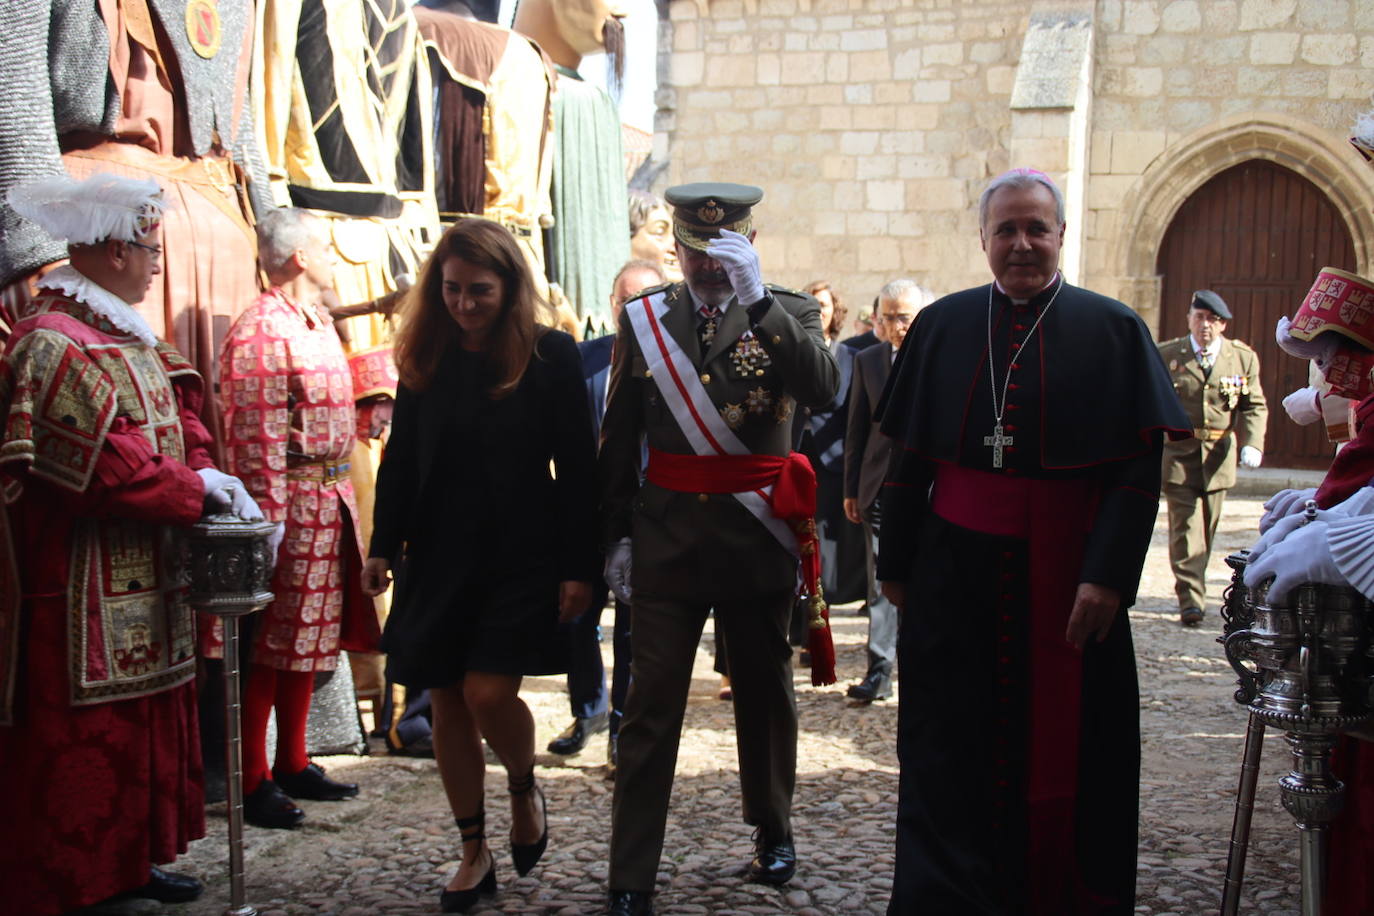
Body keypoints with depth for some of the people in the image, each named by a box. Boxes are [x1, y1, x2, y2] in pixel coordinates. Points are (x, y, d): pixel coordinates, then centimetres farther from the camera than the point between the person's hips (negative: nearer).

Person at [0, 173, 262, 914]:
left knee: (144, 722, 17)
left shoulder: (125, 336, 14)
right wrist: (198, 491, -16)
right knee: (83, 736, -2)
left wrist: (208, 479, -3)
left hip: (141, 582, 10)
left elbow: (178, 422, 15)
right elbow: (105, 462, -24)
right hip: (83, 591, -10)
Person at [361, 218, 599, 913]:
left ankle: (525, 792, 21)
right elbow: (399, 458, 10)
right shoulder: (425, 357, 5)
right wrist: (383, 548, 5)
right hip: (439, 555, 4)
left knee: (488, 692, -12)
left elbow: (576, 468, -6)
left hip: (521, 555, -4)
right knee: (445, 700, 6)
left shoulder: (551, 355, -6)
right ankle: (474, 854, 20)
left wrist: (578, 566, -9)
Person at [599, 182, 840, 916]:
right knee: (650, 706, -1)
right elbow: (618, 441, 7)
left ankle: (773, 832, 36)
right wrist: (617, 534, 4)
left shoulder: (788, 312, 0)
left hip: (758, 532, 0)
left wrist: (755, 297, -26)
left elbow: (821, 387, -21)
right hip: (667, 532, 0)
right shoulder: (642, 318, 4)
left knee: (763, 691, 15)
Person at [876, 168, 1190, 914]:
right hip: (957, 571, 2)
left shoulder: (1113, 332, -1)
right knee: (950, 748, 5)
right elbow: (909, 456, 7)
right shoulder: (942, 327, 4)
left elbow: (1140, 467, -6)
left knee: (1060, 750, 8)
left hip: (1065, 574, -1)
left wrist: (1108, 575, -15)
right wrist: (895, 564, 5)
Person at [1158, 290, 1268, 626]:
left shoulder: (1243, 357, 4)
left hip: (1219, 456, 3)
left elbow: (1254, 406, 6)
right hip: (1178, 453, -2)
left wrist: (1253, 444, -9)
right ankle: (1190, 601, -9)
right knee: (1186, 526, -9)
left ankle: (1192, 587, 29)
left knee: (1207, 527, 11)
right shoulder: (1165, 355, 0)